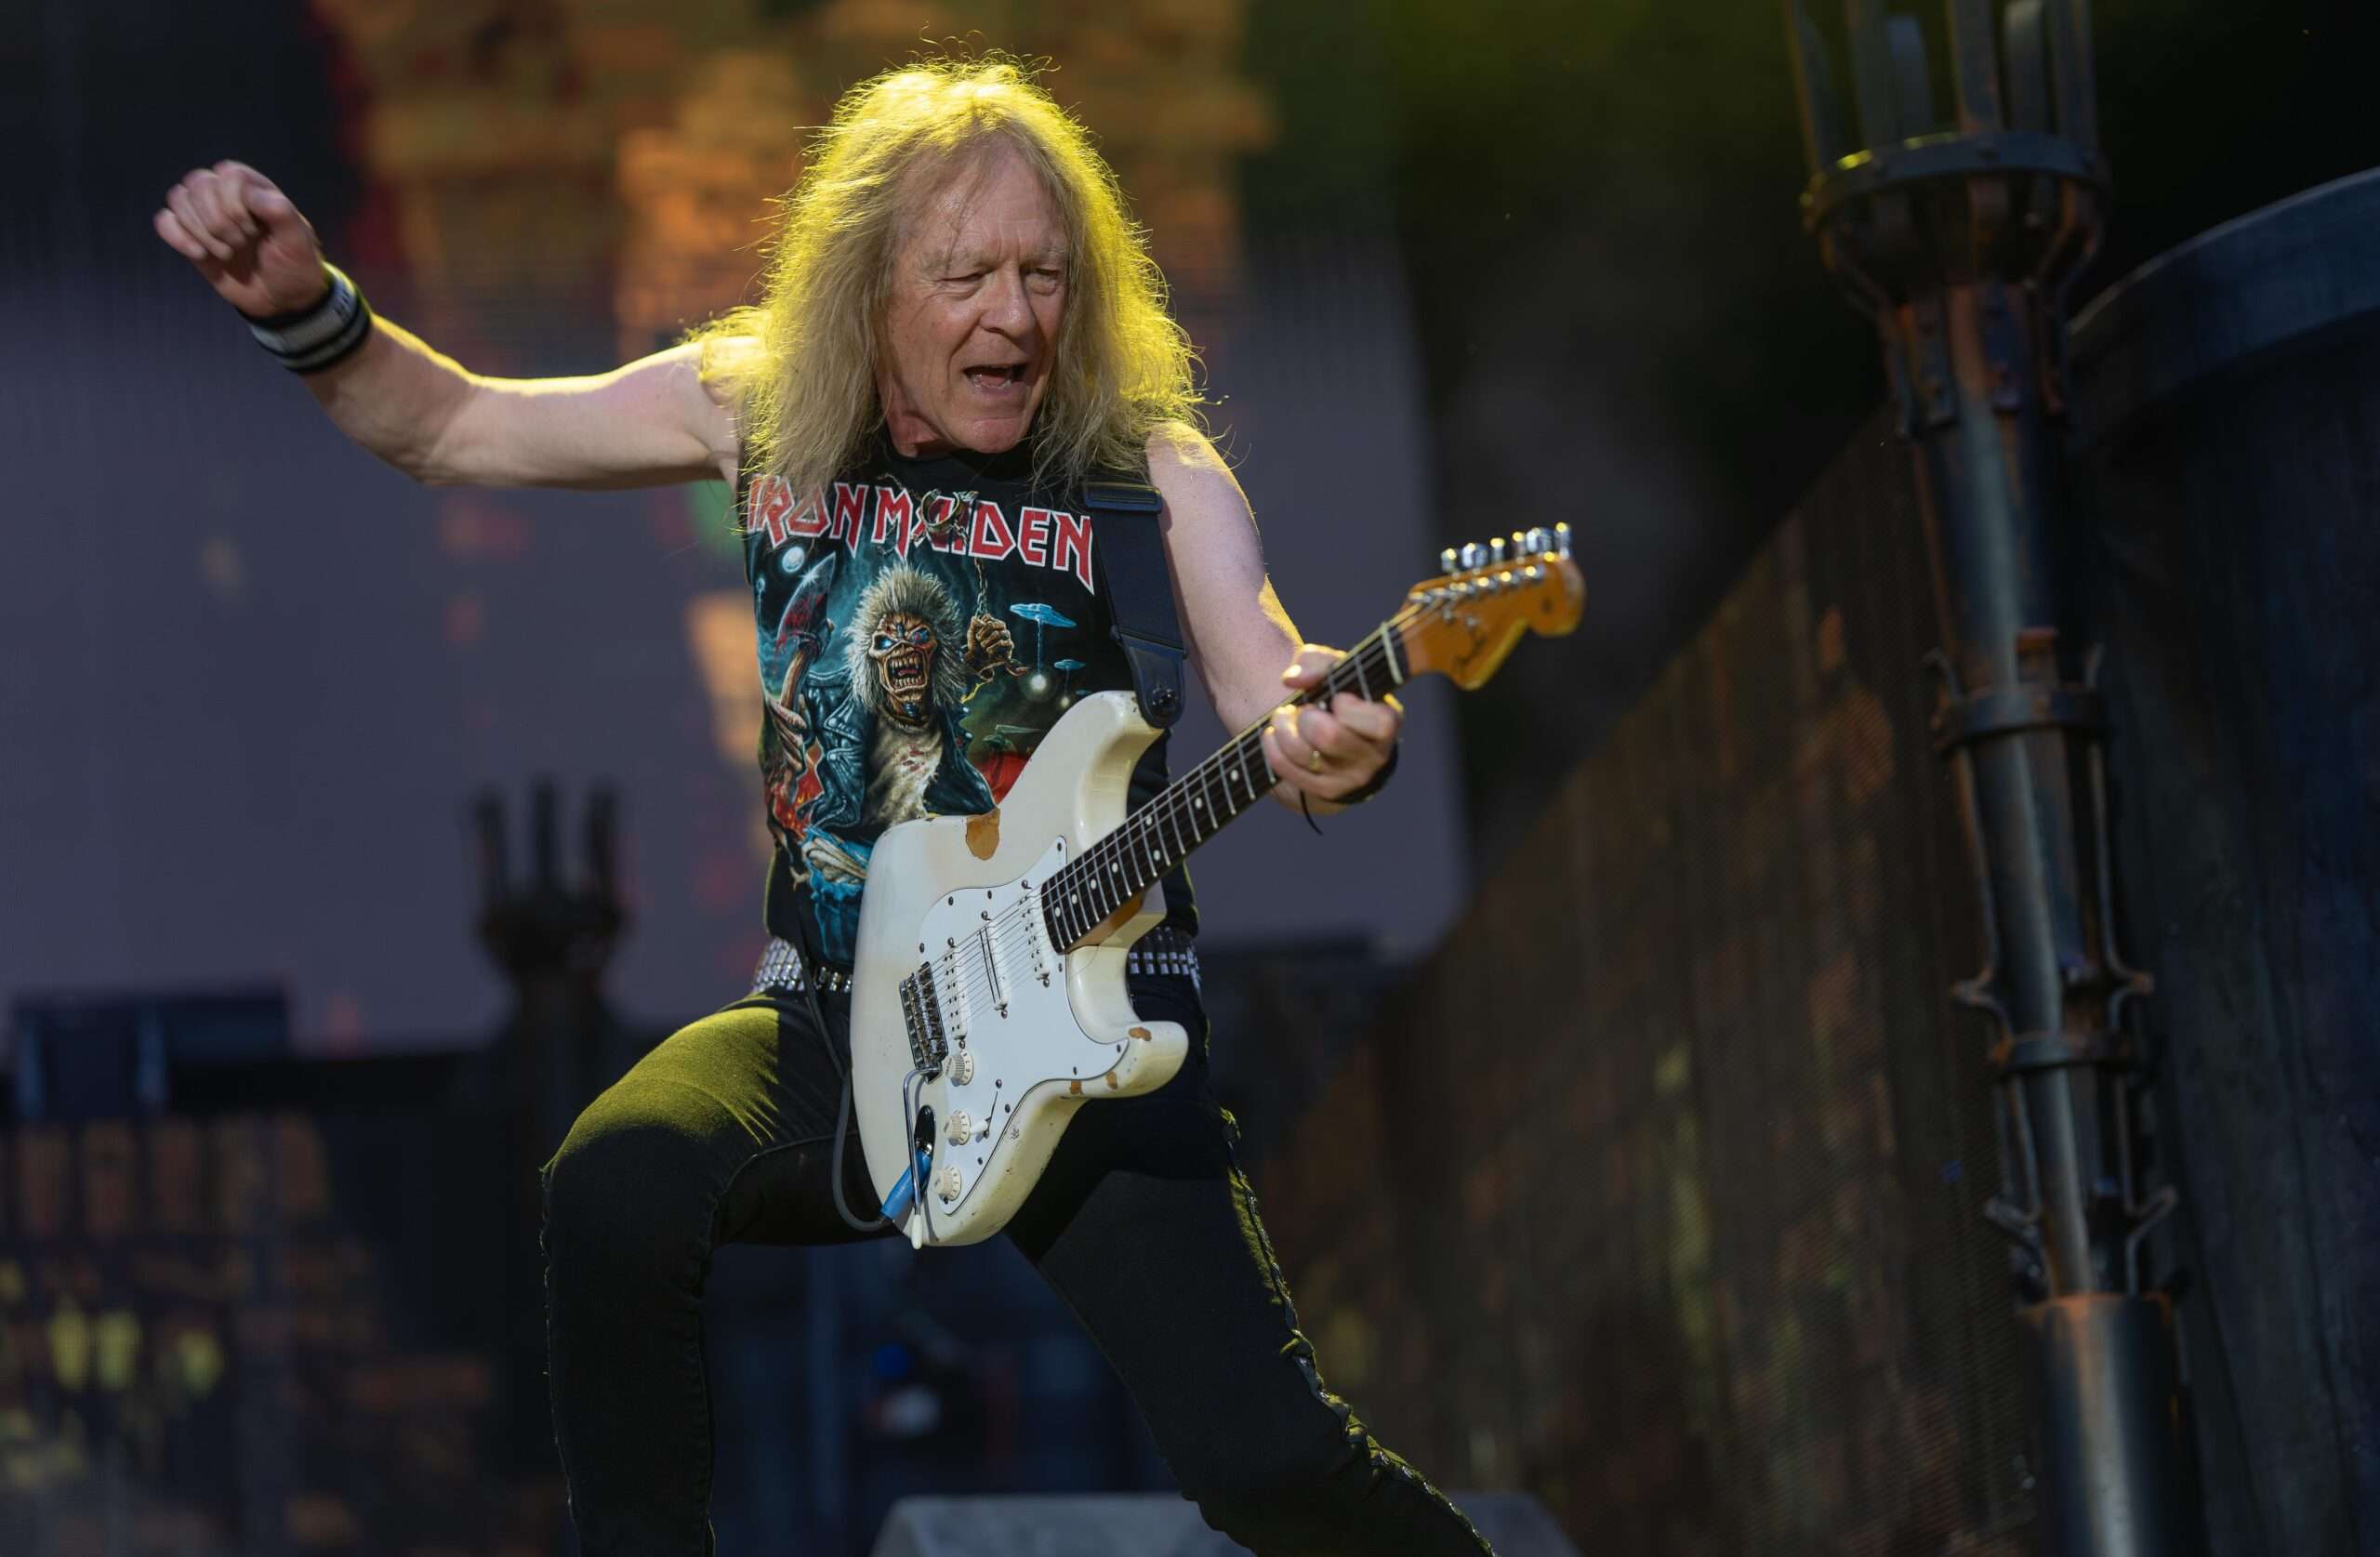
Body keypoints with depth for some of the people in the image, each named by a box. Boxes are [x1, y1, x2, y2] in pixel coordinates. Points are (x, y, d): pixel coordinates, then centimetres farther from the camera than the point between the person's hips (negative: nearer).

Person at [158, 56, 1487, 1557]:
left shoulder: (1149, 472, -5)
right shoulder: (761, 411, 3)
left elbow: (1276, 705, -19)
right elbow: (444, 424, 13)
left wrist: (1332, 744, -43)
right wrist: (304, 304, -5)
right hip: (833, 1017, 2)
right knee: (616, 1188, -31)